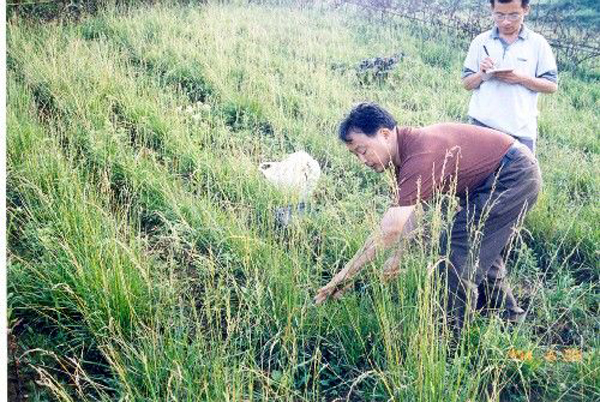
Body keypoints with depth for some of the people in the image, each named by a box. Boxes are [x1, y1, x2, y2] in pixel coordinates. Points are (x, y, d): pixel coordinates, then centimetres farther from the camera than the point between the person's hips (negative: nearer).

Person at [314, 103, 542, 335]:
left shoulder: (420, 155, -32)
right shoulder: (405, 152, 0)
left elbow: (391, 229, -35)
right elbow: (409, 213, 5)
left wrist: (346, 274, -30)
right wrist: (398, 256, -6)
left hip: (513, 177, -10)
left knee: (458, 254, -9)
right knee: (479, 249, 23)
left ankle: (456, 333, 5)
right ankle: (510, 318, 38)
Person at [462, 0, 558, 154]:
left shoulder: (538, 43, 3)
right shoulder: (480, 42, 6)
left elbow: (552, 86, 2)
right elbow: (467, 84, 10)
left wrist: (522, 78, -14)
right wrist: (481, 74, -11)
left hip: (521, 129, -1)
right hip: (483, 125, 1)